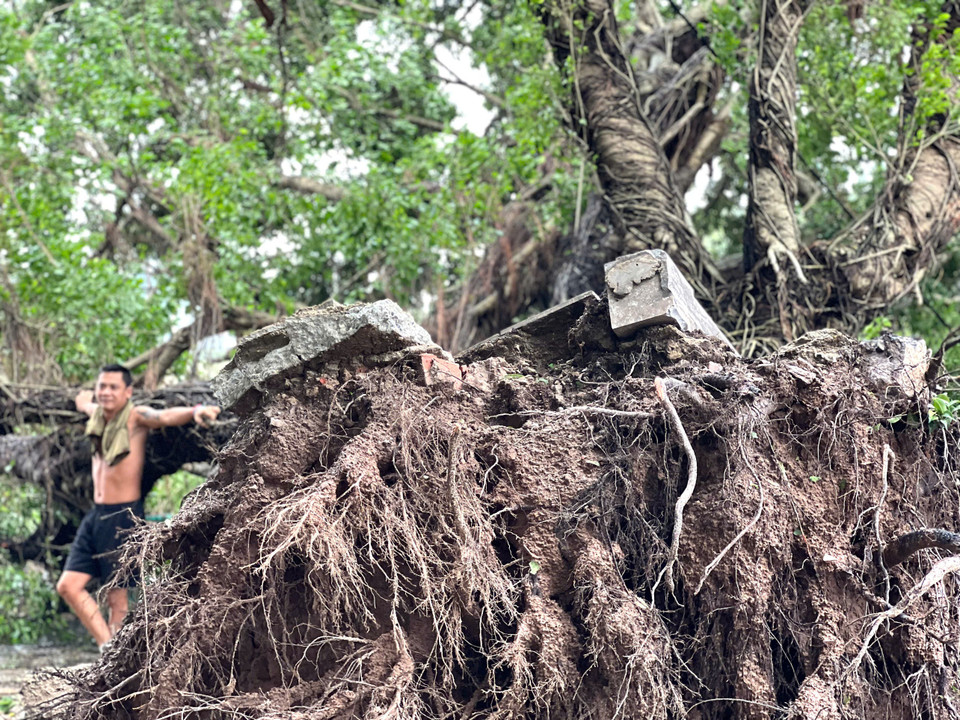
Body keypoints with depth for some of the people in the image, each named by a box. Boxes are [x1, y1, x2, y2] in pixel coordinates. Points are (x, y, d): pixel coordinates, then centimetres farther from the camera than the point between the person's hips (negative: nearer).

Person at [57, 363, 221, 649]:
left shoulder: (136, 417, -10)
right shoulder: (97, 416, 9)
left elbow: (167, 416, -31)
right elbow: (84, 402, 34)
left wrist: (195, 411, -49)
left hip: (123, 517, -7)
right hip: (95, 515, 7)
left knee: (116, 595, -2)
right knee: (69, 585, 1)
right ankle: (108, 647, 7)